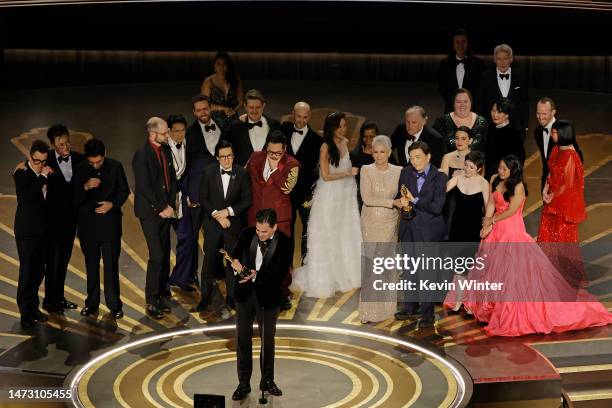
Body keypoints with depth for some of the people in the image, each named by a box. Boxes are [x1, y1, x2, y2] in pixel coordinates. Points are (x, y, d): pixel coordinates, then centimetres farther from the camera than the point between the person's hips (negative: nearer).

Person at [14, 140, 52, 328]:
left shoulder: (45, 173, 7)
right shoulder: (21, 173, -10)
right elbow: (27, 195, -27)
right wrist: (42, 177, -22)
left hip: (42, 229, 6)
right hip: (27, 231, -6)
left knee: (39, 270, 11)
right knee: (27, 271, -5)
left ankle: (33, 307, 22)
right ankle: (26, 313, 0)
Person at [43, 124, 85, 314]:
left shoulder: (79, 159, 0)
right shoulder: (47, 160, -10)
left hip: (71, 216, 4)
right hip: (54, 217, -4)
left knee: (64, 258, 14)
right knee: (53, 259, -1)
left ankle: (59, 297, 25)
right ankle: (49, 300, 9)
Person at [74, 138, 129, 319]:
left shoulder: (115, 166, -3)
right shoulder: (81, 170, -3)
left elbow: (124, 191, 6)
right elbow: (75, 199, -3)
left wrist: (112, 204, -12)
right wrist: (85, 187, -23)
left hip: (110, 221, -1)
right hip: (88, 224, 1)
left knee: (111, 264, -1)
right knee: (91, 264, 10)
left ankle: (114, 304, 8)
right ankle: (92, 302, 20)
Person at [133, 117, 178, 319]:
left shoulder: (166, 150, 9)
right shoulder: (142, 155, -14)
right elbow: (144, 187, -17)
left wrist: (170, 205, 4)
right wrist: (161, 208, -12)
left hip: (165, 210, 7)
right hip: (150, 212, -7)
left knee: (165, 255, 8)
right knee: (157, 256, -11)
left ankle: (160, 296, 18)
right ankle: (151, 301, -1)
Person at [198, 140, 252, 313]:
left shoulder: (242, 173, -5)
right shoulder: (209, 172, -4)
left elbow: (247, 200, -4)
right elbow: (203, 198, -2)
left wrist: (229, 211, -14)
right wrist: (217, 215, -13)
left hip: (234, 223, 0)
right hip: (212, 223, 0)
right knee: (209, 260, 3)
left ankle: (231, 298, 20)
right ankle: (205, 297, 15)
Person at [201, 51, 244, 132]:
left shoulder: (236, 80, 8)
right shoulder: (208, 81, 1)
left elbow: (240, 101, 10)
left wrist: (234, 110, -10)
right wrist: (224, 108, -9)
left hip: (232, 121, 2)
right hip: (215, 121, -2)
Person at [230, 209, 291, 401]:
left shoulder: (284, 242, -14)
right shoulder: (247, 234, -6)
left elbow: (281, 272, -17)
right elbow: (235, 255, 3)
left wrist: (257, 275, -28)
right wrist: (235, 262, -20)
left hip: (268, 295, -2)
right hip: (245, 293, 2)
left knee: (268, 339, 14)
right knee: (243, 339, 6)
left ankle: (267, 380, 31)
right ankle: (244, 383, 17)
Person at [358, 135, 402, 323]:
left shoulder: (398, 171, 1)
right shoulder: (366, 170, -5)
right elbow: (367, 198, -13)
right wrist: (393, 202, -19)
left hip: (391, 223, 2)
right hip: (371, 223, -2)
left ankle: (386, 305, 19)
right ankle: (370, 310, 4)